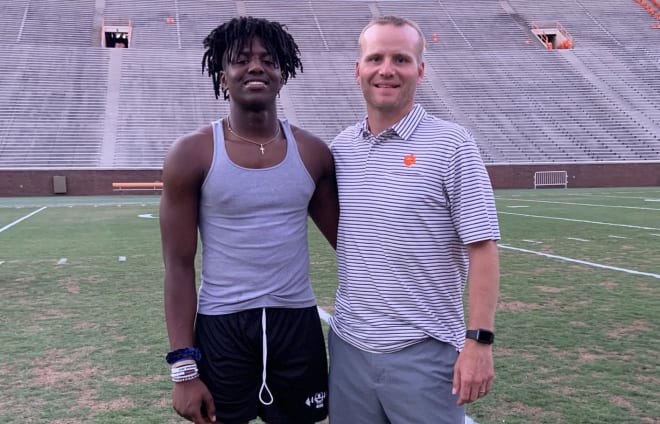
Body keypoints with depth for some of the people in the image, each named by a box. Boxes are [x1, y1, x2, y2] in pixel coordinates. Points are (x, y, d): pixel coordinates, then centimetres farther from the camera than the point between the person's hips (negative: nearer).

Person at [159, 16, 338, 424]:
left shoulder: (313, 153, 1)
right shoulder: (192, 154, -7)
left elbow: (346, 238, 8)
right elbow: (179, 265, -5)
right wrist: (184, 367, -9)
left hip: (297, 322, 3)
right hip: (220, 327, -2)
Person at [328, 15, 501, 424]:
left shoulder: (451, 144, -8)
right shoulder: (340, 148, 5)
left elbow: (482, 248, -11)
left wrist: (479, 341, -15)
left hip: (424, 352, -4)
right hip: (348, 347, 5)